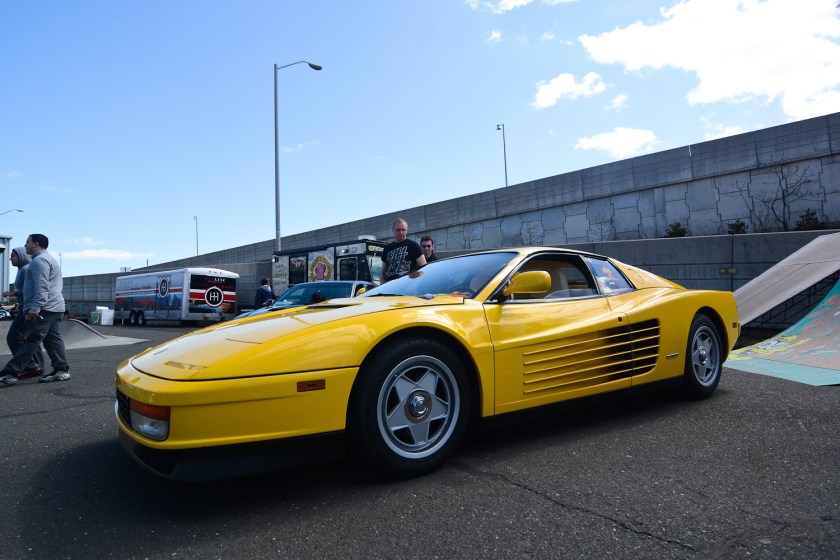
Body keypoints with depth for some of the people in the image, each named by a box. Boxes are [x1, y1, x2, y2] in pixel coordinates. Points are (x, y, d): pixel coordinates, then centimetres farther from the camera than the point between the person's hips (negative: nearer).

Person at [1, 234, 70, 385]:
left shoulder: (40, 260, -10)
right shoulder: (49, 259, 25)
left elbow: (41, 286, -22)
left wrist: (35, 307, -28)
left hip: (43, 308, -10)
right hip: (55, 307, 10)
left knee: (30, 341, -10)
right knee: (53, 340, 7)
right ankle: (62, 370, 4)